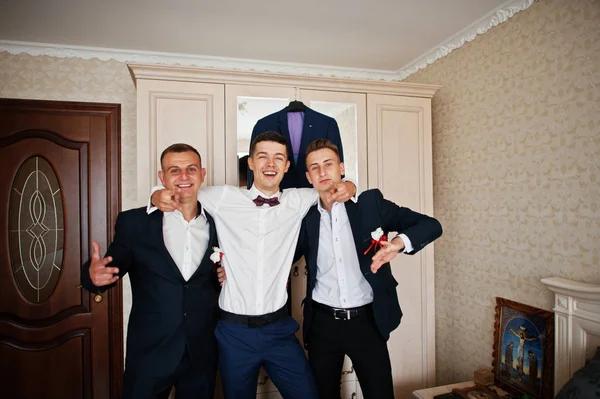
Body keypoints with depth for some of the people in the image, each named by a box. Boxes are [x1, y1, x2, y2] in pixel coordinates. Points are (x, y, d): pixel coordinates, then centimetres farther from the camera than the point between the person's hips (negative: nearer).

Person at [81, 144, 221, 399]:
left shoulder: (219, 225, -1)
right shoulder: (133, 223, -5)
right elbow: (107, 272, -2)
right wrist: (94, 274, -23)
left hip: (202, 355, 2)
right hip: (149, 354, -1)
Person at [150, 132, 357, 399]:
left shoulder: (298, 201, 1)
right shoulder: (224, 198, -3)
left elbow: (332, 189, 16)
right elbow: (183, 195, 10)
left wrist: (347, 187, -7)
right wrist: (159, 197, -12)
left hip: (279, 328, 1)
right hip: (234, 330, 0)